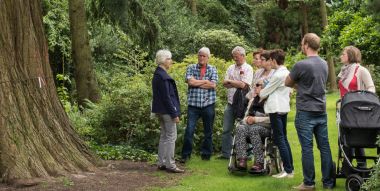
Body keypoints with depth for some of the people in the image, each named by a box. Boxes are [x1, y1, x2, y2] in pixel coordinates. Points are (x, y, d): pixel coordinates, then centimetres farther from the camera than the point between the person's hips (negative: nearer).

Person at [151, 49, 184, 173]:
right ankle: (170, 165, 0)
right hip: (167, 110, -10)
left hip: (160, 110, 10)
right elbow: (167, 97, -21)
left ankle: (161, 163, 20)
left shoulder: (157, 74, 12)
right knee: (171, 137, -4)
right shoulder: (163, 76, -19)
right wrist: (174, 114, -18)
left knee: (164, 136, 15)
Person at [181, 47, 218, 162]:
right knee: (189, 130, -5)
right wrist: (205, 81, -6)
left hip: (208, 104, 1)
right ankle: (186, 154, 3)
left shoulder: (212, 69, 7)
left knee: (208, 131, 9)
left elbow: (213, 85, -8)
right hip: (193, 104, -1)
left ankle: (206, 153, 21)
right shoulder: (191, 68, 6)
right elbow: (190, 81, -11)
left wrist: (197, 83, -8)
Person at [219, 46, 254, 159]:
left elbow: (243, 85, -15)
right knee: (226, 130, 6)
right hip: (230, 102, 6)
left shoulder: (248, 69, -4)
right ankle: (225, 153, 12)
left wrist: (230, 81, -5)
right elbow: (224, 83, 5)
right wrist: (237, 84, -10)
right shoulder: (231, 68, 14)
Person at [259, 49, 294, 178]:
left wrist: (260, 95, 13)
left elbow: (267, 90, -9)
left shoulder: (278, 75, -18)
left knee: (279, 139, -5)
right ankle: (290, 168, 17)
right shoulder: (287, 73, 11)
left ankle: (288, 170, -4)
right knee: (283, 138, 14)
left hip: (276, 109, -9)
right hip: (284, 107, 9)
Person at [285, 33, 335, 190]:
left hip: (305, 113, -6)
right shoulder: (324, 64, 7)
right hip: (321, 112, 6)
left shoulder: (301, 65, -14)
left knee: (307, 148, 0)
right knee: (324, 147, 8)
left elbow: (287, 83, 0)